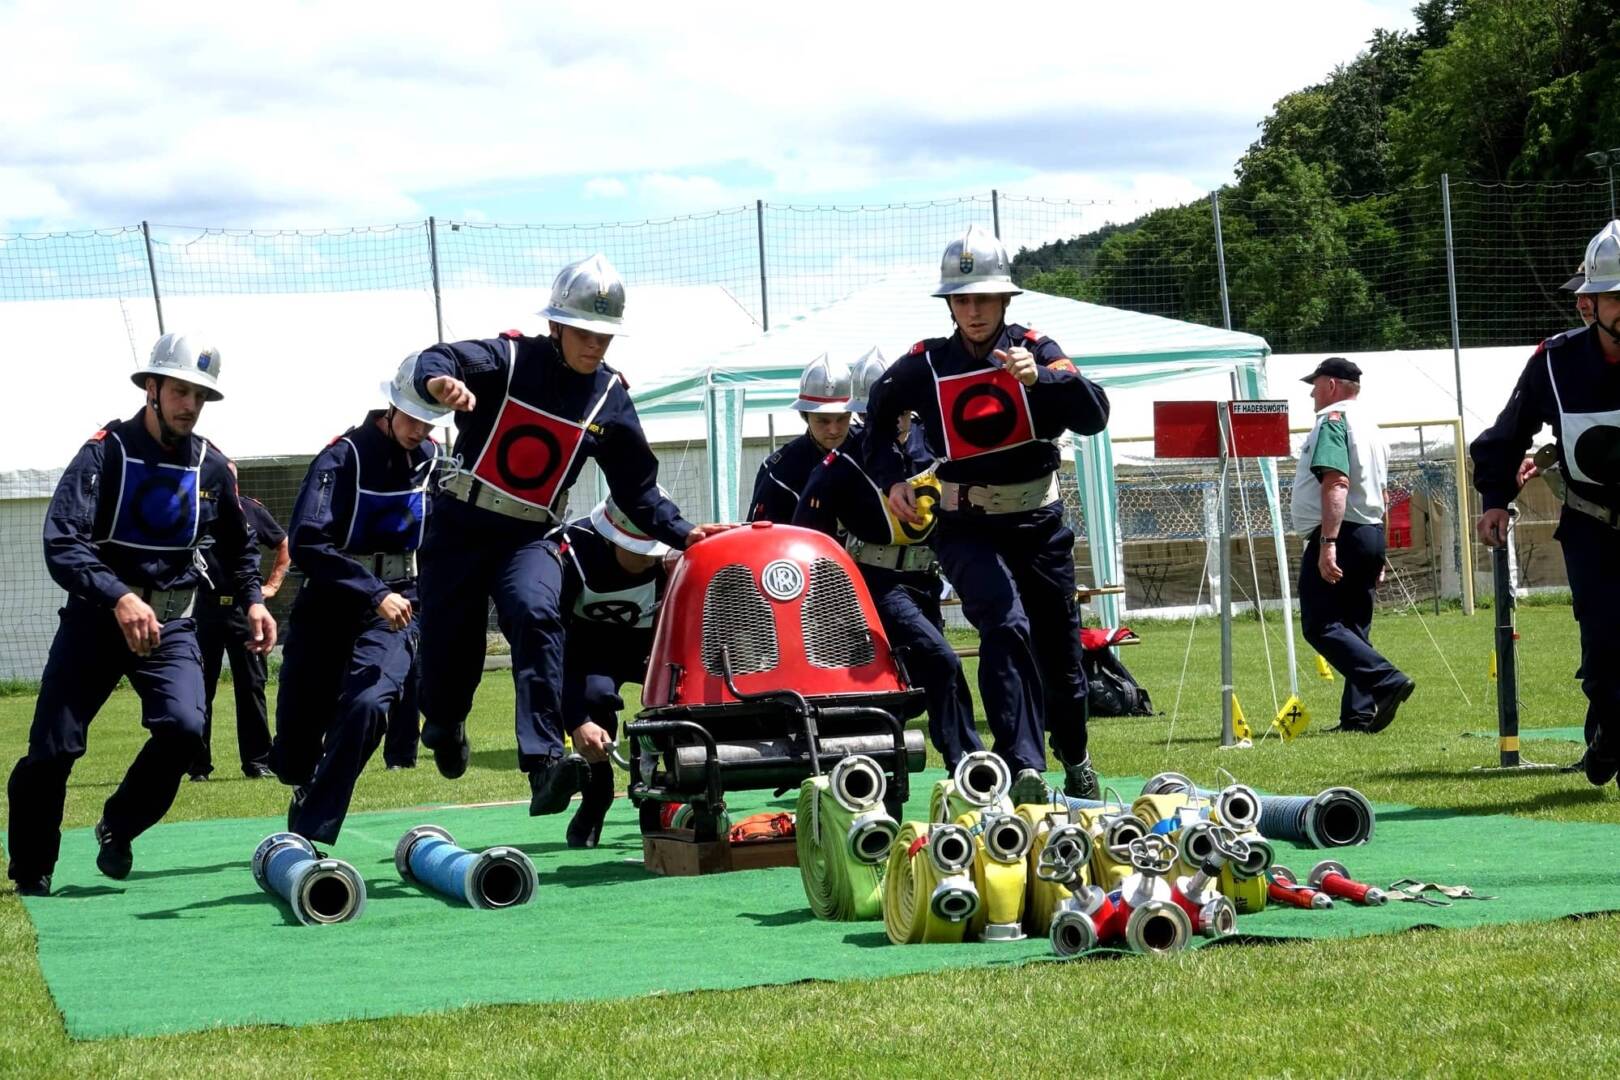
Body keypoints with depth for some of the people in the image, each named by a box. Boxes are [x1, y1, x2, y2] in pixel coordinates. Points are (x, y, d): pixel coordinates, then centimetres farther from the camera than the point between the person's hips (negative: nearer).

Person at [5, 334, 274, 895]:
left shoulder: (212, 467, 1)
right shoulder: (105, 452, -13)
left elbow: (238, 545, 20)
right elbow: (61, 544, -25)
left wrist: (253, 600, 4)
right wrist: (119, 599, -38)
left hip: (170, 622, 3)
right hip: (96, 616, -3)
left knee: (184, 727, -21)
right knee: (52, 749, -6)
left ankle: (118, 829, 6)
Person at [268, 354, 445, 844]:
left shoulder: (432, 457, 4)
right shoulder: (345, 455, -13)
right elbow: (307, 542, -24)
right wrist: (374, 594, -28)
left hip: (397, 604, 2)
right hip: (330, 603, -2)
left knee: (367, 705, -24)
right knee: (296, 736, 2)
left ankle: (310, 837, -18)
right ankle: (308, 789, 40)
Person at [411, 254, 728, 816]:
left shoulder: (610, 400, 1)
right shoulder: (509, 359, -9)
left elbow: (637, 489, 8)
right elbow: (436, 362, -27)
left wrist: (683, 532, -8)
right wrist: (440, 380, -52)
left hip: (530, 538, 1)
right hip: (460, 526, -1)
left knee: (536, 614, -28)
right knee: (448, 641, 1)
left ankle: (544, 760, -35)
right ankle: (443, 723, 39)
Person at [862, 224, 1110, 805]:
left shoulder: (1034, 349, -4)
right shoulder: (926, 364, -3)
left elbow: (1093, 415, -18)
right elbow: (880, 415, 16)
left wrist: (1040, 377, -33)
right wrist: (892, 478, 2)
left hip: (1039, 524, 2)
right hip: (966, 528, -2)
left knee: (1060, 649, 12)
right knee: (1005, 623, -27)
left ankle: (1075, 761, 37)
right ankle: (1024, 768, -34)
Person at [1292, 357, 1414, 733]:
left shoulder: (1333, 419, -9)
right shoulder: (1368, 423, 21)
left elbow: (1336, 482, -22)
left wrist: (1328, 543, -28)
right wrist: (1376, 557, 26)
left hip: (1340, 534, -10)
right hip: (1372, 533, 10)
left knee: (1320, 626, -11)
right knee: (1354, 629, 11)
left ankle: (1386, 682, -25)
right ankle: (1360, 715, 5)